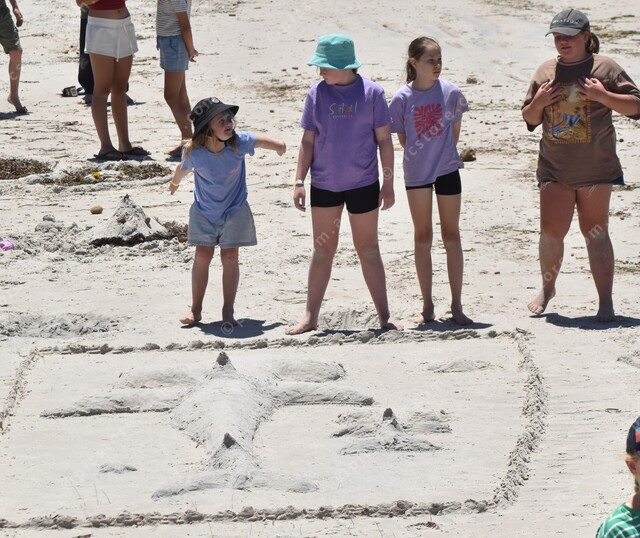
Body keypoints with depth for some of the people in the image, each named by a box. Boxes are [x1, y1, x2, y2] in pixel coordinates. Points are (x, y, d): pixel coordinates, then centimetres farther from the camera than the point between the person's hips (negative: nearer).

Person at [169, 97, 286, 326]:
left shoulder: (239, 142, -25)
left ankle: (228, 311, 7)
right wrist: (174, 183, 21)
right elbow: (183, 169, 0)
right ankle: (196, 309, 13)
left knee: (230, 256, 0)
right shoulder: (194, 153, -24)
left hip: (235, 210, 0)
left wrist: (278, 145, 17)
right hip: (204, 211, 0)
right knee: (203, 256, 3)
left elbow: (261, 141, -1)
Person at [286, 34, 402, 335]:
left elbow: (384, 140, -1)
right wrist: (299, 181, 2)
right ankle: (310, 318, 14)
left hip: (363, 184, -2)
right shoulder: (317, 93, 0)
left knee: (368, 250, 7)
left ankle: (384, 317, 14)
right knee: (322, 251, 9)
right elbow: (308, 140, 6)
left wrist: (388, 184, -2)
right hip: (324, 185, 2)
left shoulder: (371, 93, -6)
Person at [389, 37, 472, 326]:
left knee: (451, 236, 4)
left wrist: (444, 154, 10)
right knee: (422, 238, 7)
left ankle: (456, 305, 10)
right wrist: (423, 156, 6)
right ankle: (427, 305, 13)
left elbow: (455, 129, 6)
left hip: (447, 170, 0)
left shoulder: (451, 92, -8)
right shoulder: (402, 98, -9)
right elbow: (402, 138, 3)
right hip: (416, 172, 0)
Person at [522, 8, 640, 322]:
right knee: (550, 232, 2)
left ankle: (606, 303, 2)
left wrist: (603, 96, -18)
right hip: (554, 168, 3)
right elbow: (529, 119, 18)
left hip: (595, 168, -3)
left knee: (595, 232, -1)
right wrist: (537, 103, -3)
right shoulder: (545, 72, 10)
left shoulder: (604, 68, -2)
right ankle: (547, 289, 24)